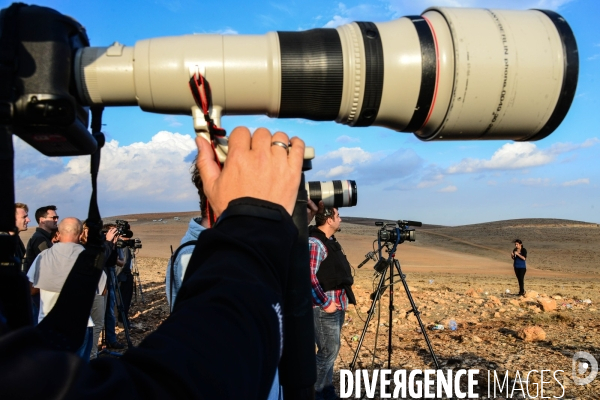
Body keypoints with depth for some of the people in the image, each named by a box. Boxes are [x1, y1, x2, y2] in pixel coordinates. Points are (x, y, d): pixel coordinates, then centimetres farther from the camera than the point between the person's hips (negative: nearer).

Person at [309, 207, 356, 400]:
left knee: (331, 349, 14)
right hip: (325, 306, -9)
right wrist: (325, 303, -20)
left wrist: (342, 300, 16)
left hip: (338, 304, 9)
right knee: (329, 350, -6)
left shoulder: (330, 241, 13)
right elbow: (309, 276, -23)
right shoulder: (314, 243, -17)